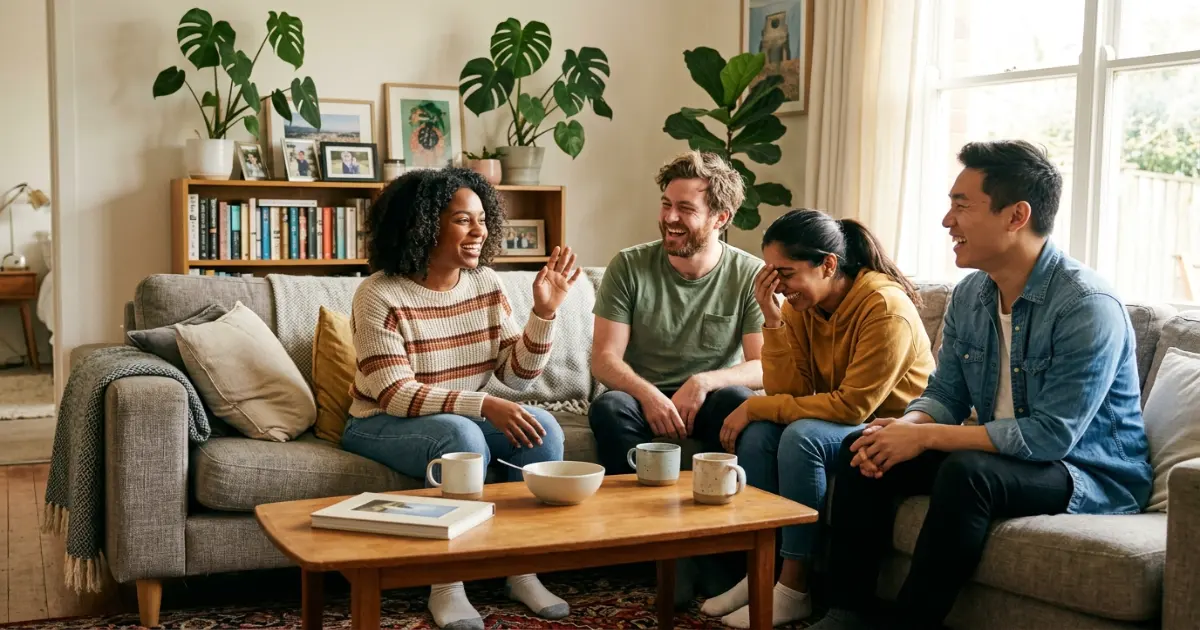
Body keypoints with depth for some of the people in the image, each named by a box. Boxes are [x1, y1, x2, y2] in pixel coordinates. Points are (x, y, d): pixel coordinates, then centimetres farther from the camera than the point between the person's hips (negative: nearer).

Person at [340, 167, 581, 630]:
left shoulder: (485, 283, -3)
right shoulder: (379, 295, -18)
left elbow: (517, 375, -5)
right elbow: (395, 394, -26)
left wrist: (544, 311, -21)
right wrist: (483, 407, -36)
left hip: (466, 419, 5)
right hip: (383, 424, -5)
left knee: (543, 428, -21)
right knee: (463, 437, -35)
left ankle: (524, 570, -8)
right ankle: (447, 585, -21)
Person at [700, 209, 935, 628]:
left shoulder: (886, 308, -24)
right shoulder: (802, 307, -3)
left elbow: (853, 406, -26)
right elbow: (787, 394, -8)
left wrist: (755, 407, -23)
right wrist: (773, 321, -20)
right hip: (836, 423, 7)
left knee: (802, 436, -30)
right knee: (757, 432, -18)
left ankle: (795, 590, -22)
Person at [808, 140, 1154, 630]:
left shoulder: (1088, 307, -22)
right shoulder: (968, 296, 2)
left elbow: (1051, 435, -27)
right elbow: (945, 395, 8)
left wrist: (925, 437, -26)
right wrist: (901, 427, -16)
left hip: (1092, 477, -7)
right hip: (1000, 457, 8)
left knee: (966, 471, -35)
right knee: (862, 448, -5)